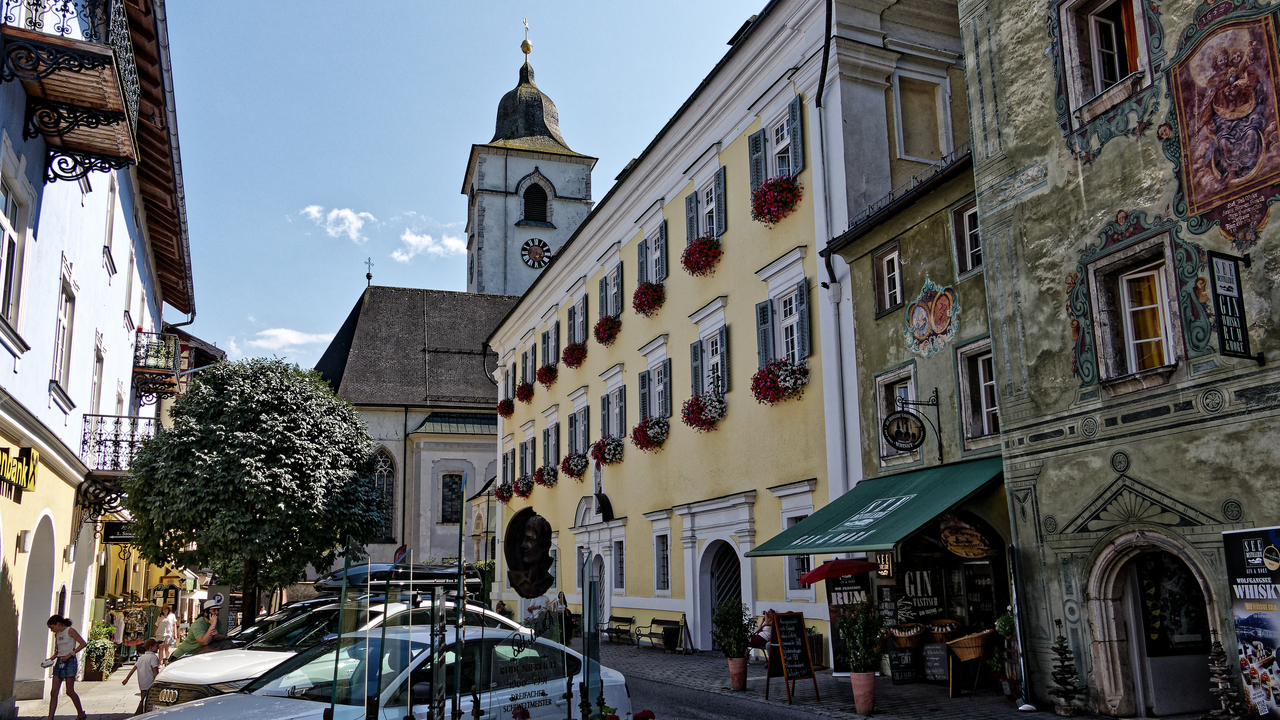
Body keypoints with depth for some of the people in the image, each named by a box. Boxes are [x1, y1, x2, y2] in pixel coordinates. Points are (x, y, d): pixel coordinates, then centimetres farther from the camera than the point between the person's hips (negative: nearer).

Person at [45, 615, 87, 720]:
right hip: (59, 662, 7)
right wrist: (51, 659, 2)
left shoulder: (70, 631, -6)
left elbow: (83, 643, -11)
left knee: (69, 691, -4)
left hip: (69, 661, -7)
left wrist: (70, 654, -15)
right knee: (54, 692, -2)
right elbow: (57, 651, 21)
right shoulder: (57, 634, 15)